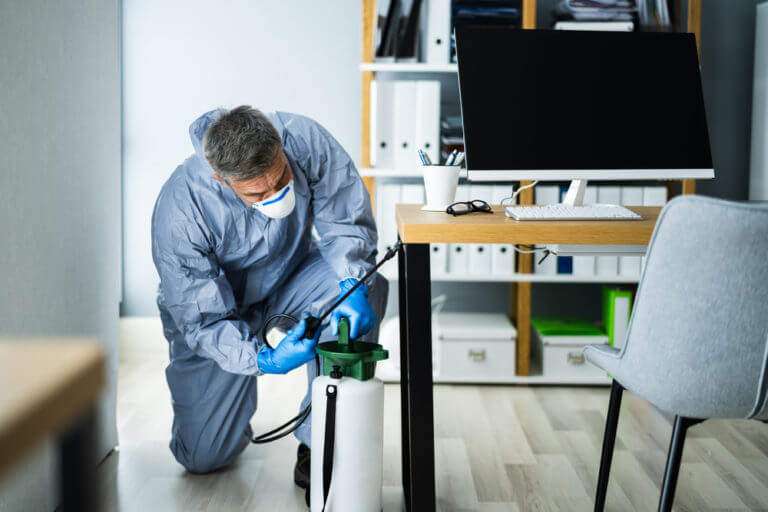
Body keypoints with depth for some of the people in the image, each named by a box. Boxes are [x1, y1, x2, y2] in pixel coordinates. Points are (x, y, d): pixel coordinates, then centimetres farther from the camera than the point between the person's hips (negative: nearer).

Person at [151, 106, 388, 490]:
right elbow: (203, 322, -28)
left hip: (289, 283, 2)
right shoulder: (178, 212, -33)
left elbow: (346, 221, -18)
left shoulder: (304, 140, -29)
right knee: (203, 457, -5)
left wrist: (353, 286, -37)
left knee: (368, 285, -32)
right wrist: (262, 360, -45)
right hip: (217, 312, -2)